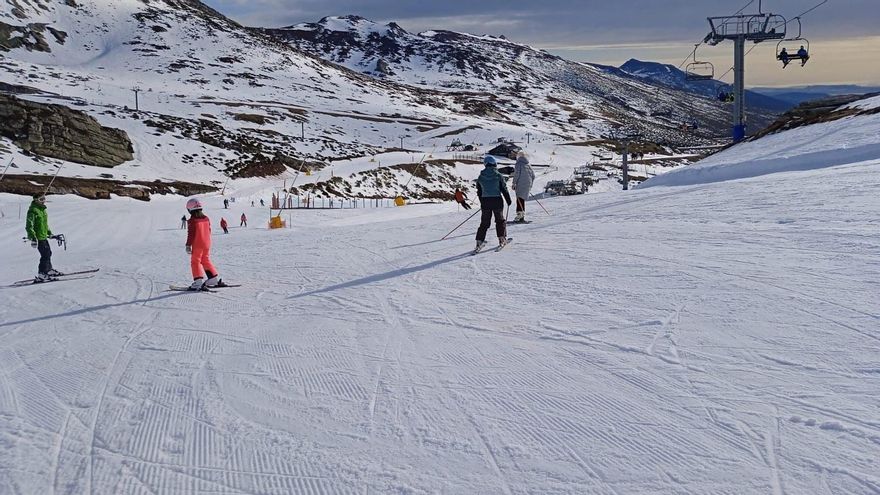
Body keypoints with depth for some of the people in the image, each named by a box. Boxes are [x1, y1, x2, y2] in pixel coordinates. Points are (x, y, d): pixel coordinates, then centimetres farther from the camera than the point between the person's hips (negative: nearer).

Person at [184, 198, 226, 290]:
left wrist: (188, 245, -9)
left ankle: (199, 281, -13)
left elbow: (191, 234, -14)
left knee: (195, 262, -2)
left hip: (197, 245, -7)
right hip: (207, 244, 7)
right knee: (206, 261, 18)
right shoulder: (206, 219, 8)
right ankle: (215, 278, 18)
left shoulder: (192, 221, -13)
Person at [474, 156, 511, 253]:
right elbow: (504, 189, -5)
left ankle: (479, 242, -2)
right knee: (500, 220, 16)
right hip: (497, 201, -2)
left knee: (484, 222, 7)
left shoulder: (480, 177, 0)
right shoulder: (498, 176, -9)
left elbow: (479, 192, 8)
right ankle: (502, 239, 19)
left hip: (485, 201, 2)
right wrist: (508, 200, 6)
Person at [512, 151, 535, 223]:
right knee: (522, 200, 12)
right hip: (527, 185, 6)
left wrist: (514, 183, -8)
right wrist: (530, 185, 23)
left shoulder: (518, 164, -5)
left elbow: (516, 174, -13)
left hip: (520, 185, -6)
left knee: (520, 200, -8)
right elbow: (533, 175, 16)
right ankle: (522, 217, 13)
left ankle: (520, 214, -19)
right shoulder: (528, 165, 15)